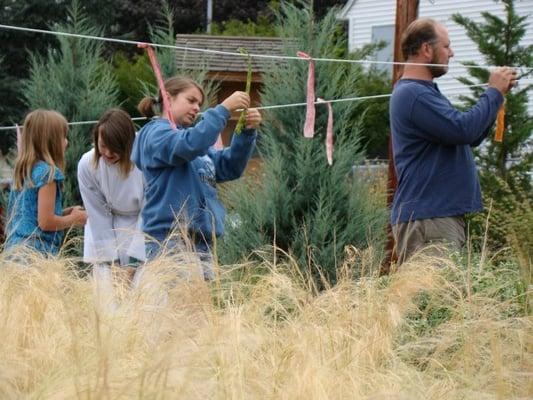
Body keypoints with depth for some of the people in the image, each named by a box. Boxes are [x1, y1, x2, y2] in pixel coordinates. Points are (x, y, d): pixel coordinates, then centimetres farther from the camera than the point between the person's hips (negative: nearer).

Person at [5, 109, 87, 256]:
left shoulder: (24, 171, 14)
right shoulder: (48, 172, -10)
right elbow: (46, 222, -15)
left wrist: (66, 212, 17)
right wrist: (75, 218, 1)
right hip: (37, 252, -9)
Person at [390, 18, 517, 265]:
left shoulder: (424, 92, 22)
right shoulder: (413, 94, -14)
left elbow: (472, 138, 24)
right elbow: (464, 129, -22)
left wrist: (497, 93, 13)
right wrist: (494, 92, -8)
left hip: (445, 215, 11)